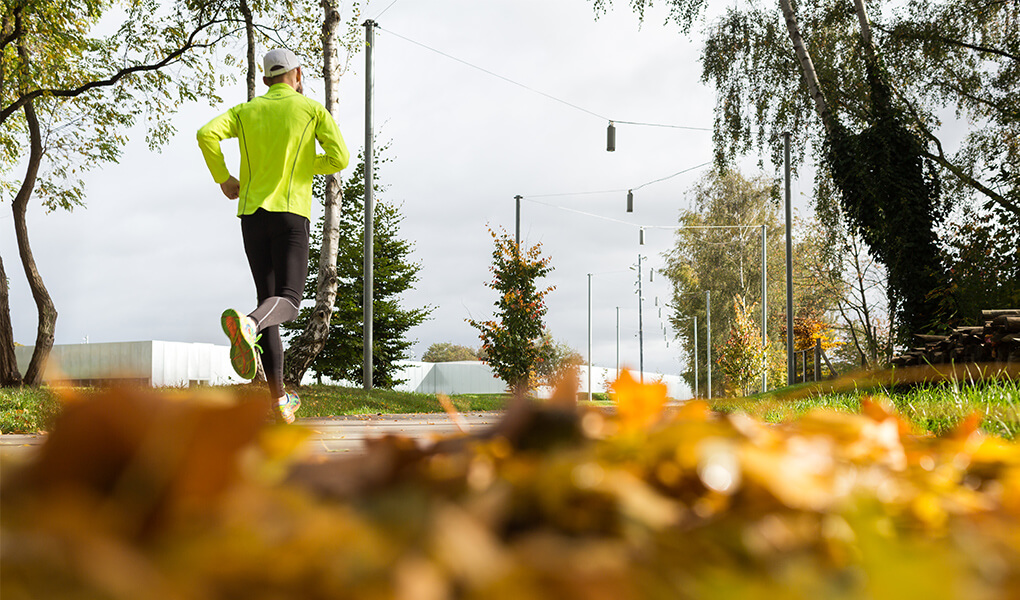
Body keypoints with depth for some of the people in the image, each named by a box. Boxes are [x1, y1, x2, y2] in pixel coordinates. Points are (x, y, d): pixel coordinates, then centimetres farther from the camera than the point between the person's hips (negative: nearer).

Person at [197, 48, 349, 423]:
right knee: (287, 300, -11)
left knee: (268, 300, 8)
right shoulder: (313, 109, 9)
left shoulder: (246, 111, 16)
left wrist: (223, 179, 9)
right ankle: (246, 324, -48)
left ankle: (279, 398, 5)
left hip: (252, 212, 4)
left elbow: (207, 133, -3)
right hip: (290, 211, -4)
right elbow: (339, 158, -2)